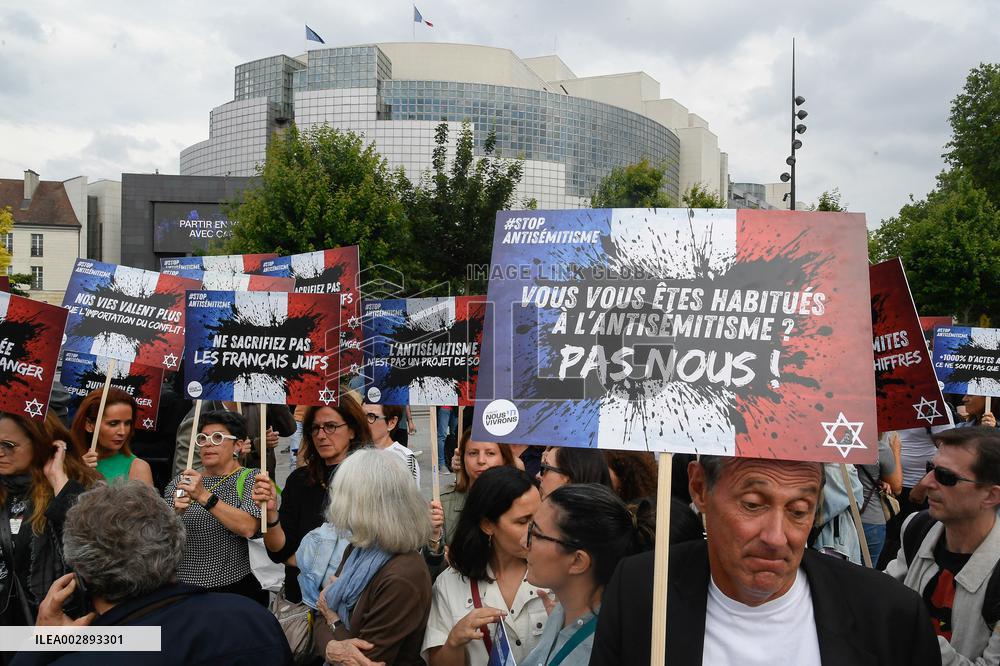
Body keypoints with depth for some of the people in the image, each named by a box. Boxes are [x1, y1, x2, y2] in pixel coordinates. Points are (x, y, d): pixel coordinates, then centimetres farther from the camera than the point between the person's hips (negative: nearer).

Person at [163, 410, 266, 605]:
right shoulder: (180, 482, 12)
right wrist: (176, 514, -16)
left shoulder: (251, 478, 2)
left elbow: (248, 528, -15)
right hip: (183, 589, 3)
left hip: (235, 589, -3)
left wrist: (204, 496, -23)